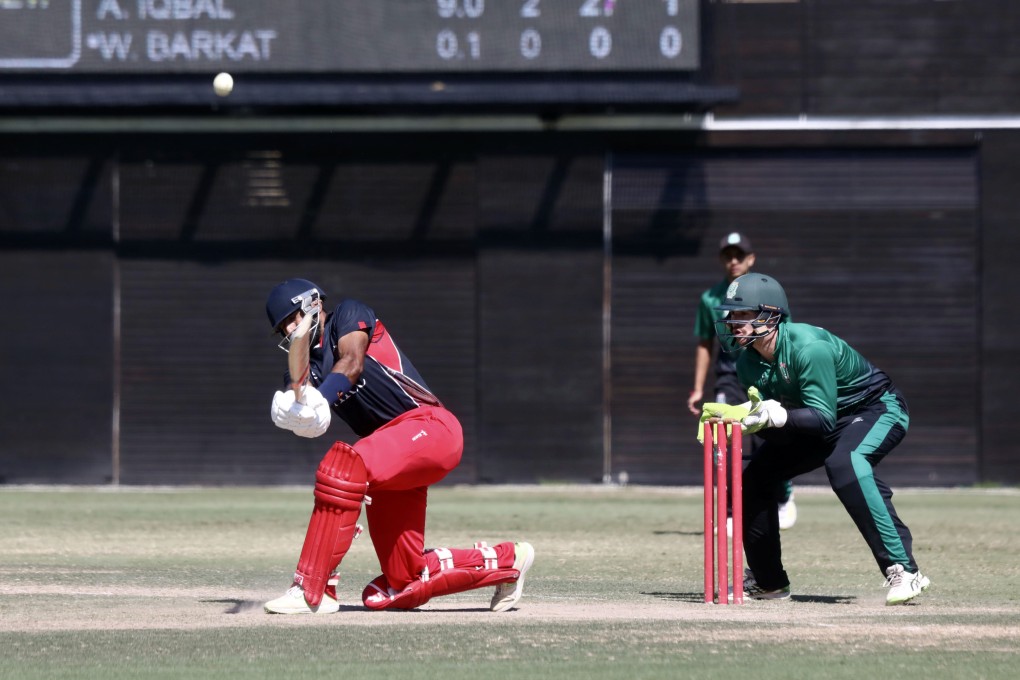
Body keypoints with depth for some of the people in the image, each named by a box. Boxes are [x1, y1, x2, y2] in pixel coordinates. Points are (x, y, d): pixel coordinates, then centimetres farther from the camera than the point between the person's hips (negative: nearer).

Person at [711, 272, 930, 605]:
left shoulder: (809, 347, -32)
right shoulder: (749, 361, -9)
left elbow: (824, 419, -33)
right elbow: (765, 419, -6)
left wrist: (777, 415, -46)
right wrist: (742, 418, -27)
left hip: (878, 408, -9)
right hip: (817, 423, 9)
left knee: (843, 463, -37)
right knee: (755, 475, 4)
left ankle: (904, 570, -36)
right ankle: (767, 581, 21)